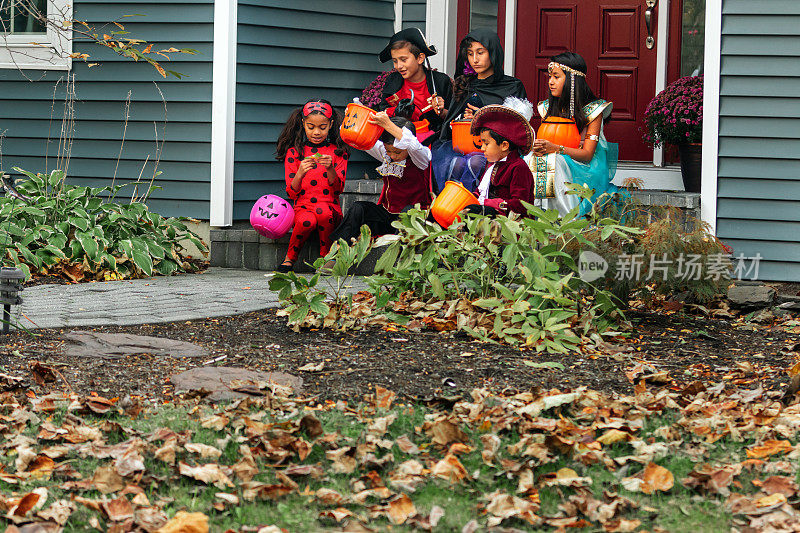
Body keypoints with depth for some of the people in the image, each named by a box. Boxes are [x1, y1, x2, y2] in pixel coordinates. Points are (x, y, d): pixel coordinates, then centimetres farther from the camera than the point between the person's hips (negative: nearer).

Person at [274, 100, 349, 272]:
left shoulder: (337, 152, 9)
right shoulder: (294, 152, 9)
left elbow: (338, 188, -1)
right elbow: (292, 193, 3)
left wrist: (330, 168, -21)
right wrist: (300, 174, -18)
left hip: (330, 208, 0)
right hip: (302, 208, 0)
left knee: (323, 211, -37)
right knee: (307, 221, -37)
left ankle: (326, 256, -15)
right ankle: (290, 257, -10)